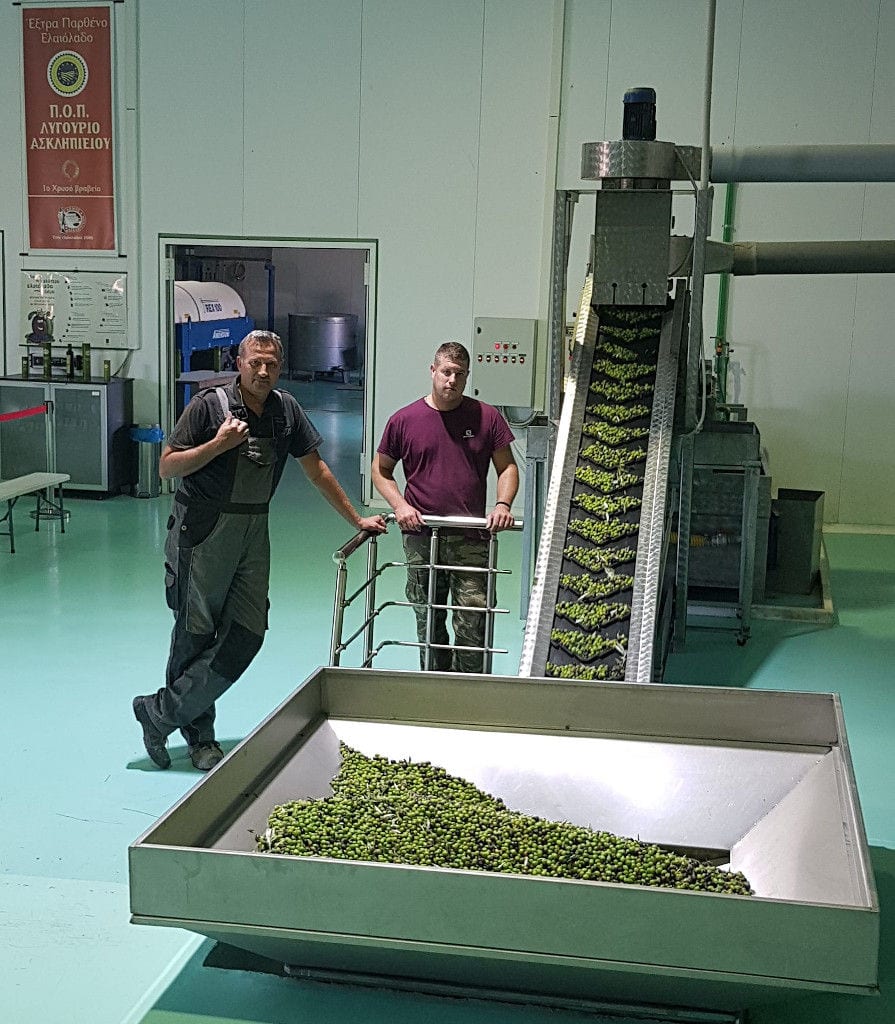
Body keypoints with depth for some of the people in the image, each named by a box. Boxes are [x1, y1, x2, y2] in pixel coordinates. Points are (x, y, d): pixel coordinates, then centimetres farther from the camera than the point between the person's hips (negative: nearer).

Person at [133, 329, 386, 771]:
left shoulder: (286, 409, 7)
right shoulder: (209, 405, -7)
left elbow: (316, 470, 15)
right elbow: (167, 467, -7)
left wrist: (357, 520, 17)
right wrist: (219, 444, -18)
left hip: (253, 531, 5)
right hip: (203, 529, -5)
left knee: (247, 634, -3)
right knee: (196, 633, 0)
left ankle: (160, 713, 6)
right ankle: (199, 736, 16)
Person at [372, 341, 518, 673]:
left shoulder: (486, 418, 3)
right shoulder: (404, 420, 3)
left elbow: (507, 467, 9)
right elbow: (380, 471, 12)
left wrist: (503, 504, -9)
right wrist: (400, 505, -5)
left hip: (471, 538, -1)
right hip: (420, 536, 1)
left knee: (472, 625, -5)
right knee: (428, 623, 11)